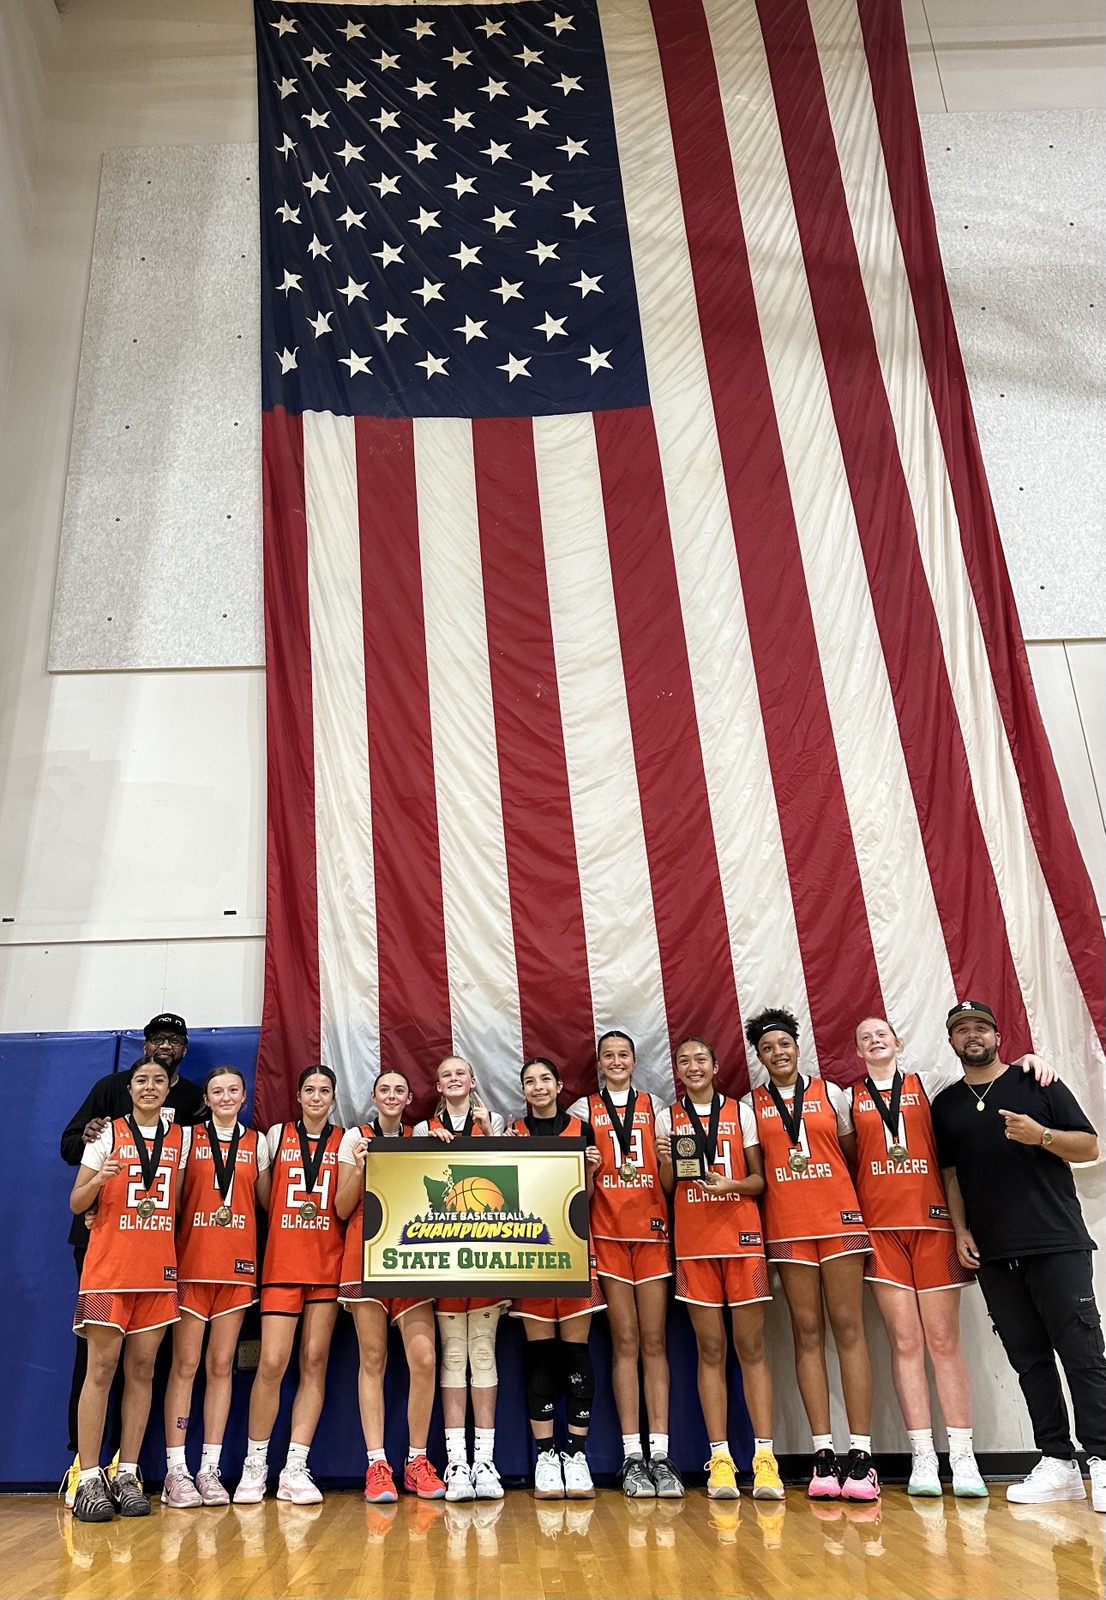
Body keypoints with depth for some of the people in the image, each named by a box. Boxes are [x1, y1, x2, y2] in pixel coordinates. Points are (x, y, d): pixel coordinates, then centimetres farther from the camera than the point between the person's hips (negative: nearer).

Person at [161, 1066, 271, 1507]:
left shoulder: (256, 1142, 10)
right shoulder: (190, 1137, 4)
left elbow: (267, 1201, 14)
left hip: (238, 1264, 2)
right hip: (192, 1262, -2)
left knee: (221, 1366, 6)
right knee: (185, 1363, -3)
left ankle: (209, 1469, 13)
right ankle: (176, 1471, 5)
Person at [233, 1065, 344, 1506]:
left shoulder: (345, 1141, 5)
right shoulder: (277, 1135, 6)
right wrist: (289, 1216, -5)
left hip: (328, 1263, 1)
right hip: (282, 1261, -1)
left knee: (314, 1362, 2)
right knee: (272, 1363, -6)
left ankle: (295, 1469, 9)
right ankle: (255, 1465, 10)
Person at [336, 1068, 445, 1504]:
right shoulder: (356, 1138, 7)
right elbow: (343, 1208, 4)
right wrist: (360, 1166, -12)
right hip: (367, 1252, -1)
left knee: (424, 1358, -7)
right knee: (372, 1359, -1)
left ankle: (417, 1460, 6)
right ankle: (377, 1464, 6)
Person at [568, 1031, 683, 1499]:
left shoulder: (654, 1106, 13)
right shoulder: (583, 1109, 9)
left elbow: (668, 1176, 13)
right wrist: (588, 1167, -13)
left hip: (652, 1229, 1)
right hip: (607, 1231, -1)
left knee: (654, 1341, 0)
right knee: (625, 1341, -1)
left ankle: (660, 1455, 3)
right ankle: (632, 1457, 4)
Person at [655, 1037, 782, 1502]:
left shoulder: (741, 1112, 8)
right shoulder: (668, 1118, 9)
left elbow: (760, 1179, 7)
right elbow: (666, 1188, 10)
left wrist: (732, 1184, -12)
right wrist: (665, 1160, -10)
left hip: (742, 1236, 0)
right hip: (693, 1242, 0)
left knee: (752, 1346, -1)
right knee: (710, 1349, 1)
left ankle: (764, 1457, 2)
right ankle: (720, 1459, 5)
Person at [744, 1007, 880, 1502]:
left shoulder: (831, 1093, 8)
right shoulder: (751, 1104, 8)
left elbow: (852, 1155, 13)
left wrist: (843, 1196, 4)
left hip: (839, 1218, 0)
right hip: (785, 1225, 0)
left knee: (847, 1326, -3)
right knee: (807, 1330, 1)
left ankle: (861, 1453, -1)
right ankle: (823, 1454, 5)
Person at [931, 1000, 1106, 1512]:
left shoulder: (1037, 1085, 2)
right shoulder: (946, 1105, 12)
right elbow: (949, 1173, 15)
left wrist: (1041, 1135, -17)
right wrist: (961, 1230, 4)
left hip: (1056, 1243, -3)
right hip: (993, 1254, 4)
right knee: (1029, 1359, 7)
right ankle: (1057, 1462, 13)